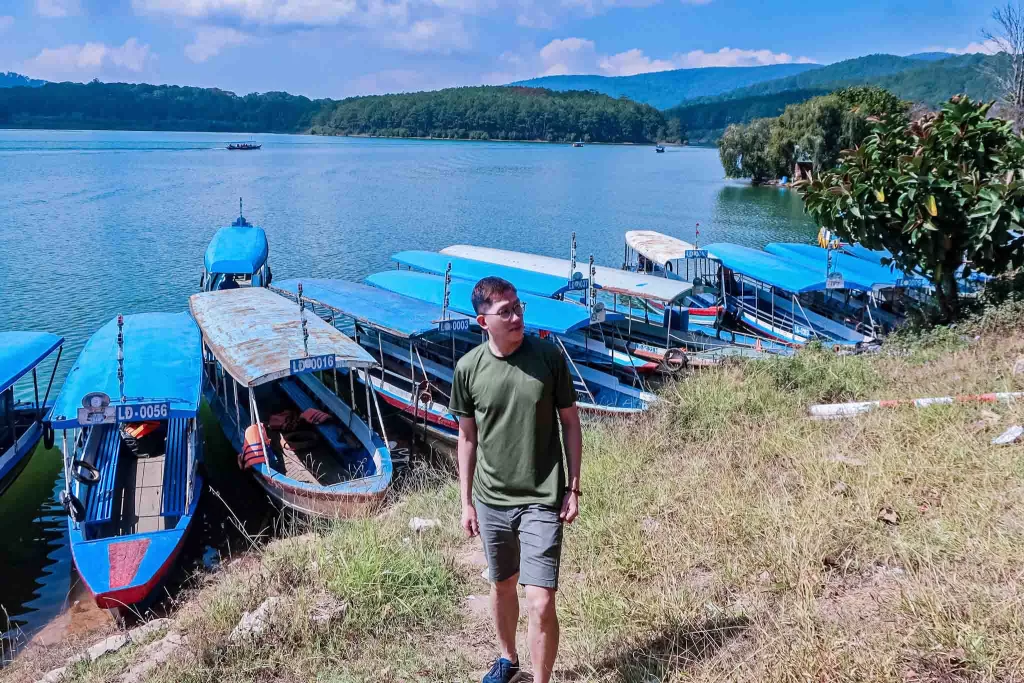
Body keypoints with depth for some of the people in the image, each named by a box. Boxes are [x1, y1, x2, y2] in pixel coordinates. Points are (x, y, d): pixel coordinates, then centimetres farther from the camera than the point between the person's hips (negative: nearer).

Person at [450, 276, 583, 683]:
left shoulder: (548, 356, -10)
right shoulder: (468, 368, -6)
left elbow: (570, 423, -1)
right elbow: (467, 437, 4)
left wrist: (573, 488, -3)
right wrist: (466, 501, 6)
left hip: (542, 500, -2)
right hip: (491, 500, 3)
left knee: (541, 603, -7)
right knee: (502, 586, 22)